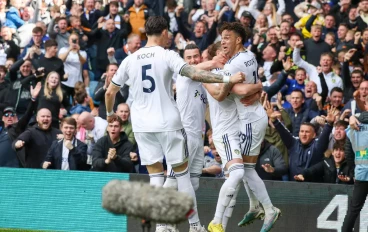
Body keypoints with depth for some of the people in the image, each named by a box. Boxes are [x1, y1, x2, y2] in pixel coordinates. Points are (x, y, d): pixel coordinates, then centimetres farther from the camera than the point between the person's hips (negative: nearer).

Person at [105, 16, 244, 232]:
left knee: (155, 175, 9)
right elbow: (194, 74, -21)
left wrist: (110, 112, 32)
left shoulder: (130, 60, 5)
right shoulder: (167, 55, -8)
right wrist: (227, 79, -22)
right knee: (182, 173, 6)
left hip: (142, 125, 4)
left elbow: (110, 92, 12)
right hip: (167, 123, -3)